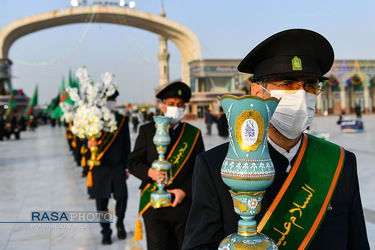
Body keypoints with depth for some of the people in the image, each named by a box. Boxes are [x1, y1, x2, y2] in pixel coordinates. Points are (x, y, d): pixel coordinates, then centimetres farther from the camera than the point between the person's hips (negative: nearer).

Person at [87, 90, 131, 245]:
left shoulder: (122, 120, 7)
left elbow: (126, 145, 9)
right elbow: (88, 140, 3)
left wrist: (127, 167, 8)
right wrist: (89, 144, -22)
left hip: (118, 166, 1)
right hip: (100, 167, -1)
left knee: (122, 196, -3)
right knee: (101, 201, 4)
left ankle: (120, 224, 24)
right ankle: (106, 232, 20)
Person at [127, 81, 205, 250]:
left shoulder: (194, 134, 7)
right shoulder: (147, 130, 5)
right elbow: (133, 162, 4)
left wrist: (184, 191, -10)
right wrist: (149, 172, -17)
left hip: (182, 205, 2)